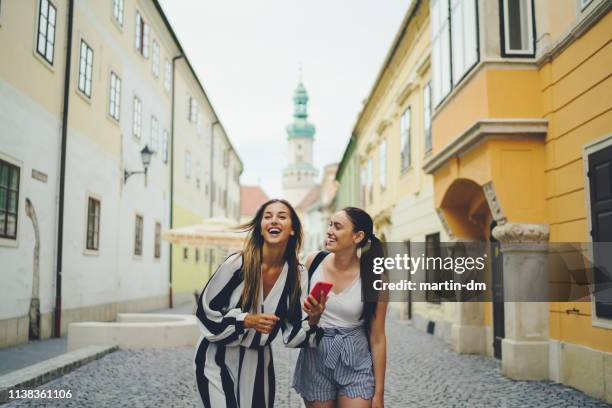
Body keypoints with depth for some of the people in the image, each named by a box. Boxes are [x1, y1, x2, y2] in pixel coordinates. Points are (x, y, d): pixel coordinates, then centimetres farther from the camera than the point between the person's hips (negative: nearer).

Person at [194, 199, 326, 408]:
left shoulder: (298, 275, -8)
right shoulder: (237, 264, -19)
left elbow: (292, 335, -5)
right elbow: (205, 312, -12)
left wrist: (312, 320, -25)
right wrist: (247, 320, -24)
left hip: (258, 362, 4)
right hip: (218, 360, -4)